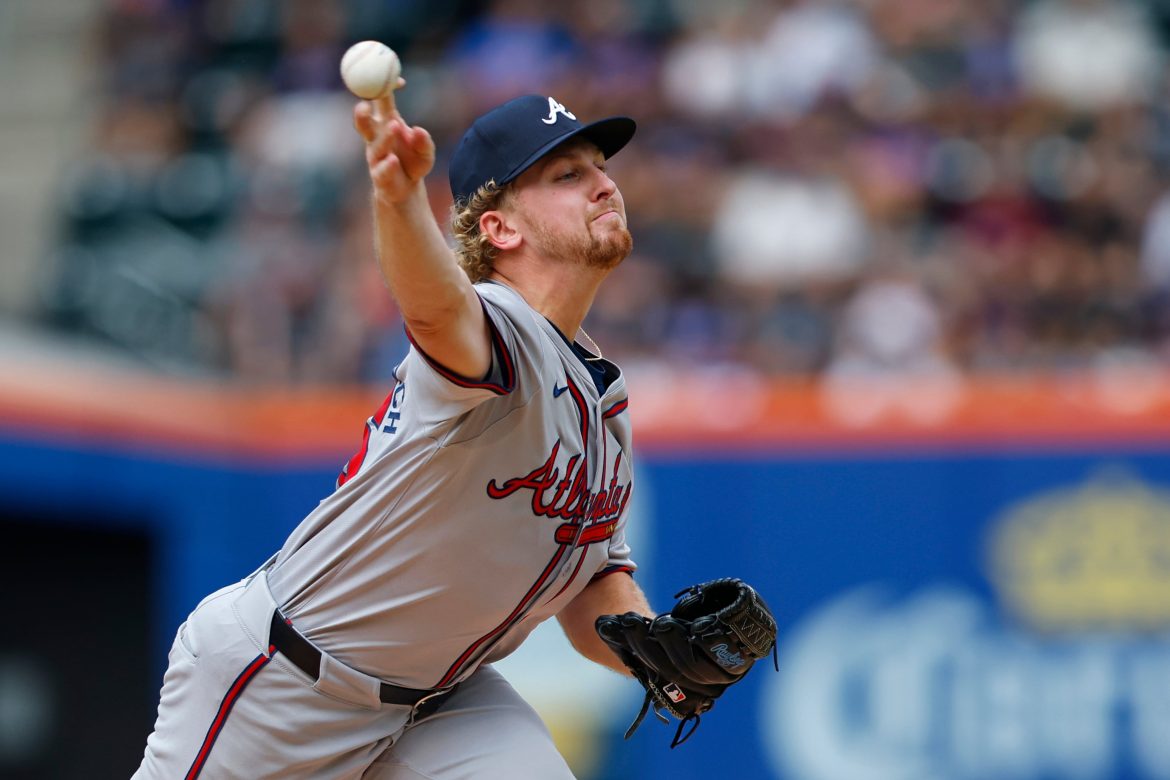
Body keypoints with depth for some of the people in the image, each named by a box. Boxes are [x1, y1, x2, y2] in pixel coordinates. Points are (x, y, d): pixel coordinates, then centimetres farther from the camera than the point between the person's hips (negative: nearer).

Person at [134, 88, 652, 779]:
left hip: (437, 697, 7)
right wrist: (399, 198, -70)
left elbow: (594, 585, 8)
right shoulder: (500, 330, -23)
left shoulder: (608, 408, 4)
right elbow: (436, 308, -48)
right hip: (273, 679, -7)